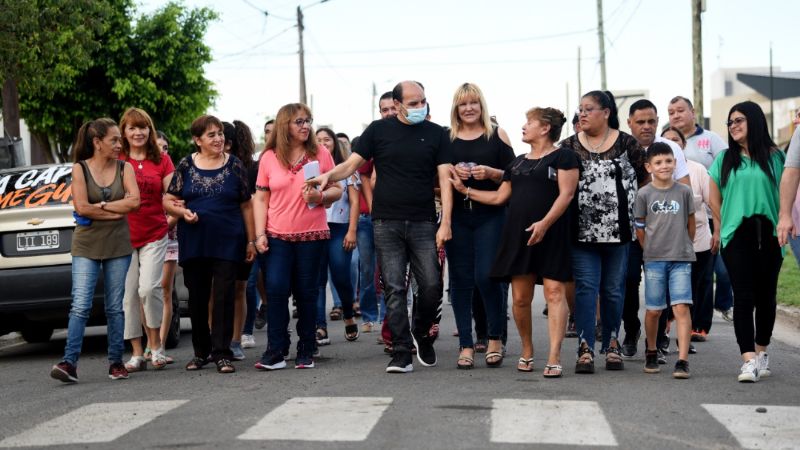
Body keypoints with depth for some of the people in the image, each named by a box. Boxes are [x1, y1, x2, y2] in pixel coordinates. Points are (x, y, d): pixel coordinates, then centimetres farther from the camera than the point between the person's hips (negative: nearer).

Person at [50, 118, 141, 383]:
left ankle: (116, 363, 13)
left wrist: (100, 206, -11)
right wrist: (118, 210, -9)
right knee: (80, 306, -10)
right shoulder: (80, 169, -2)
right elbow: (81, 207, -12)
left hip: (118, 245, 2)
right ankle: (69, 362, -12)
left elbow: (135, 201, -9)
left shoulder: (125, 168, 5)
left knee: (115, 307, 6)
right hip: (86, 245, -2)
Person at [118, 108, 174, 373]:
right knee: (128, 295, 0)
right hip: (123, 236, 1)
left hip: (154, 235, -1)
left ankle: (155, 344, 4)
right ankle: (137, 354, 9)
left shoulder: (161, 161, 6)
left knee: (149, 288, -15)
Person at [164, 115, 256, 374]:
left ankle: (221, 353, -1)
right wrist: (183, 212, -14)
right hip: (193, 243, 2)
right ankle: (201, 352, 20)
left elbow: (246, 206, 7)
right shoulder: (186, 166, 5)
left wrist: (251, 240, 3)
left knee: (223, 296, -6)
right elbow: (168, 201, 7)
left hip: (228, 241, -1)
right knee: (197, 298, 8)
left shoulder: (235, 166, 4)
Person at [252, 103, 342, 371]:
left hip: (312, 235, 0)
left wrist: (321, 196, -15)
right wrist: (260, 234, -2)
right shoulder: (269, 158, 4)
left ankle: (306, 352, 14)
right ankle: (275, 352, -3)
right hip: (277, 237, 0)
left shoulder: (320, 154, 4)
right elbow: (261, 199, 6)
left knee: (307, 293, 5)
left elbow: (337, 190, 7)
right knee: (276, 290, -9)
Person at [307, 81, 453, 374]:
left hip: (423, 223, 0)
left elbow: (445, 180, 1)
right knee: (394, 289, -1)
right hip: (387, 223, 0)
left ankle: (423, 335, 21)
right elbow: (351, 164, 4)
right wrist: (328, 176, -18)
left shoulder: (436, 134, 6)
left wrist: (445, 222, -8)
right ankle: (401, 353, 4)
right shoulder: (379, 130, 5)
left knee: (432, 285, -6)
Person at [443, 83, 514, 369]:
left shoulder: (497, 135, 6)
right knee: (460, 279, 2)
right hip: (457, 215, 2)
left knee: (486, 276, -10)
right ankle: (466, 345, 9)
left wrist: (490, 173, -13)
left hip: (491, 215, -2)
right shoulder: (446, 138, 9)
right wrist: (452, 173, -7)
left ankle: (495, 338, 9)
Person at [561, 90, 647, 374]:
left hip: (618, 230, 0)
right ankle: (585, 350, -9)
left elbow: (644, 179, 9)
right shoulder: (569, 146, 5)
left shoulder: (626, 143, 2)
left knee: (613, 289, 8)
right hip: (582, 231, 0)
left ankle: (612, 345, 20)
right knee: (585, 287, -7)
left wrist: (629, 206, 7)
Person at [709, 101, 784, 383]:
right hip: (736, 235, 0)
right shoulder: (724, 159, 8)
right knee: (743, 296, -8)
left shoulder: (775, 157, 5)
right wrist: (720, 230, 9)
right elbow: (715, 199, 12)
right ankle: (749, 360, -13)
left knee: (766, 294, 7)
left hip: (769, 234, 0)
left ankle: (761, 352, 24)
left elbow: (785, 193, 5)